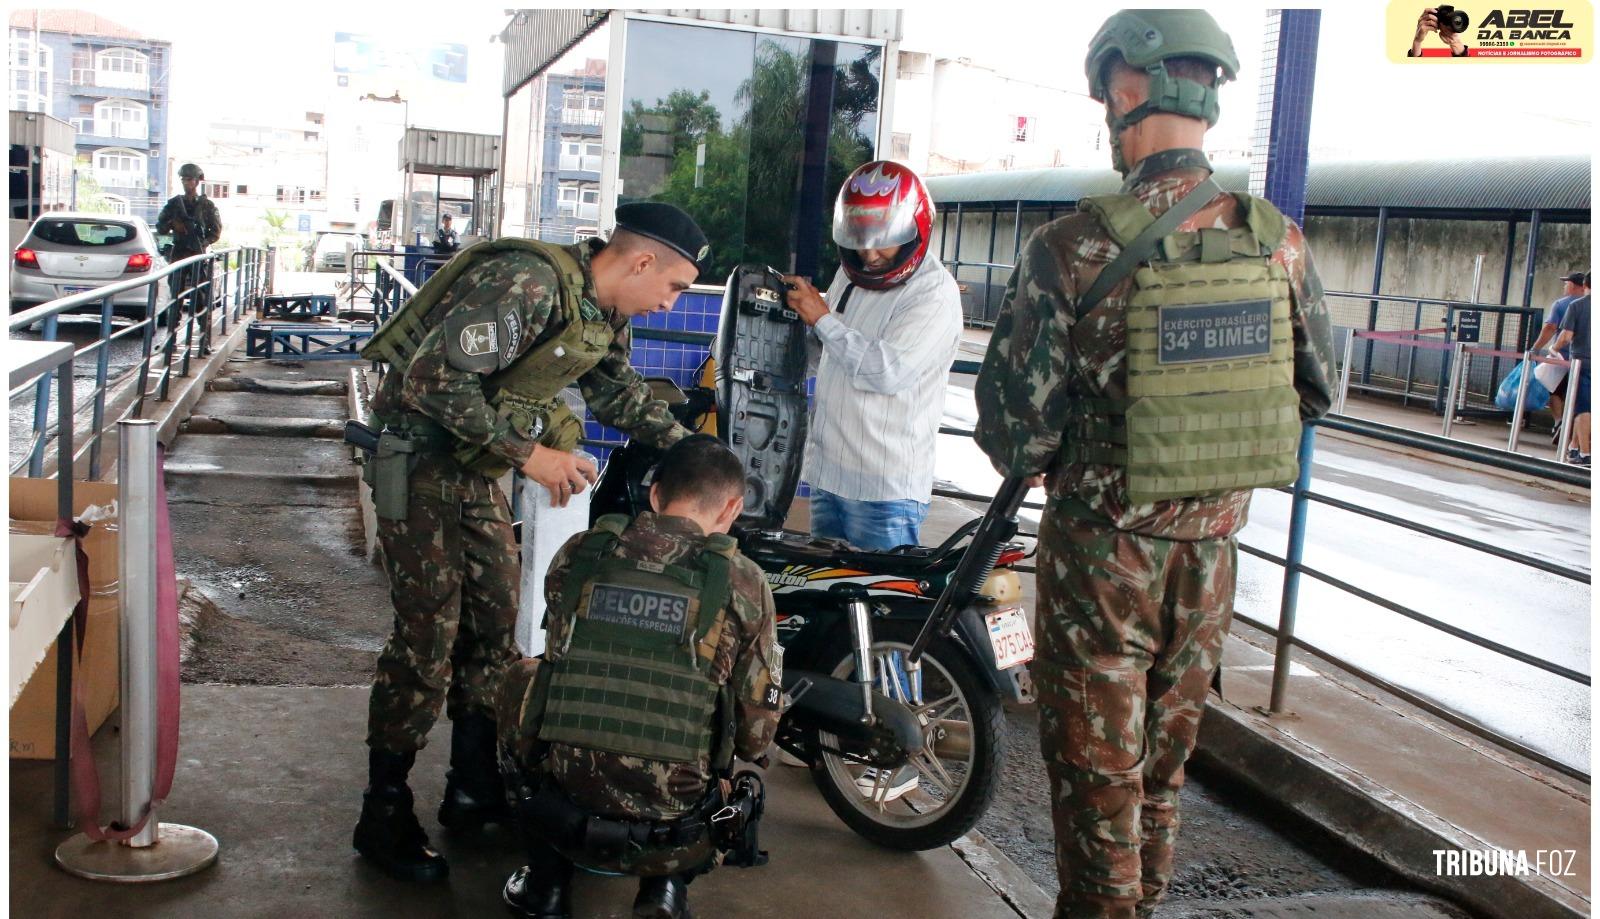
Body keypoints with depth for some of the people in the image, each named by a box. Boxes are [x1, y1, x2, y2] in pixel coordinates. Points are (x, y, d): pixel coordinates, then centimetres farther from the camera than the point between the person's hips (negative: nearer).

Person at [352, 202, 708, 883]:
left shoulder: (604, 313, 4)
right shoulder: (527, 286, -27)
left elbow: (619, 391, 21)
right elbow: (435, 381, -31)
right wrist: (530, 453, -27)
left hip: (478, 469, 9)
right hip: (422, 460, -9)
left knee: (494, 623, 10)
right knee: (428, 635, -7)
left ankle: (475, 791, 24)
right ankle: (384, 816, 7)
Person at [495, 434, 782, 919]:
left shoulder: (575, 554, 2)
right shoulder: (744, 582, -5)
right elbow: (755, 735, 1)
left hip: (559, 806, 1)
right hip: (671, 831, -1)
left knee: (522, 677, 27)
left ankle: (546, 878, 25)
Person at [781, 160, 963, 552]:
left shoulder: (935, 293, -13)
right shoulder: (850, 275, 13)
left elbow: (890, 371, -25)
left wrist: (822, 318, -16)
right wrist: (799, 318, 4)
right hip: (828, 474, 8)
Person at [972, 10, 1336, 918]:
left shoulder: (1075, 248, -20)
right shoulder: (1281, 241, -6)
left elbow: (1015, 418, -16)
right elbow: (1317, 389, 6)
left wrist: (1028, 461, 7)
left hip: (1104, 547, -5)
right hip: (1213, 544, 5)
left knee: (1095, 761, 12)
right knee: (1167, 750, 23)